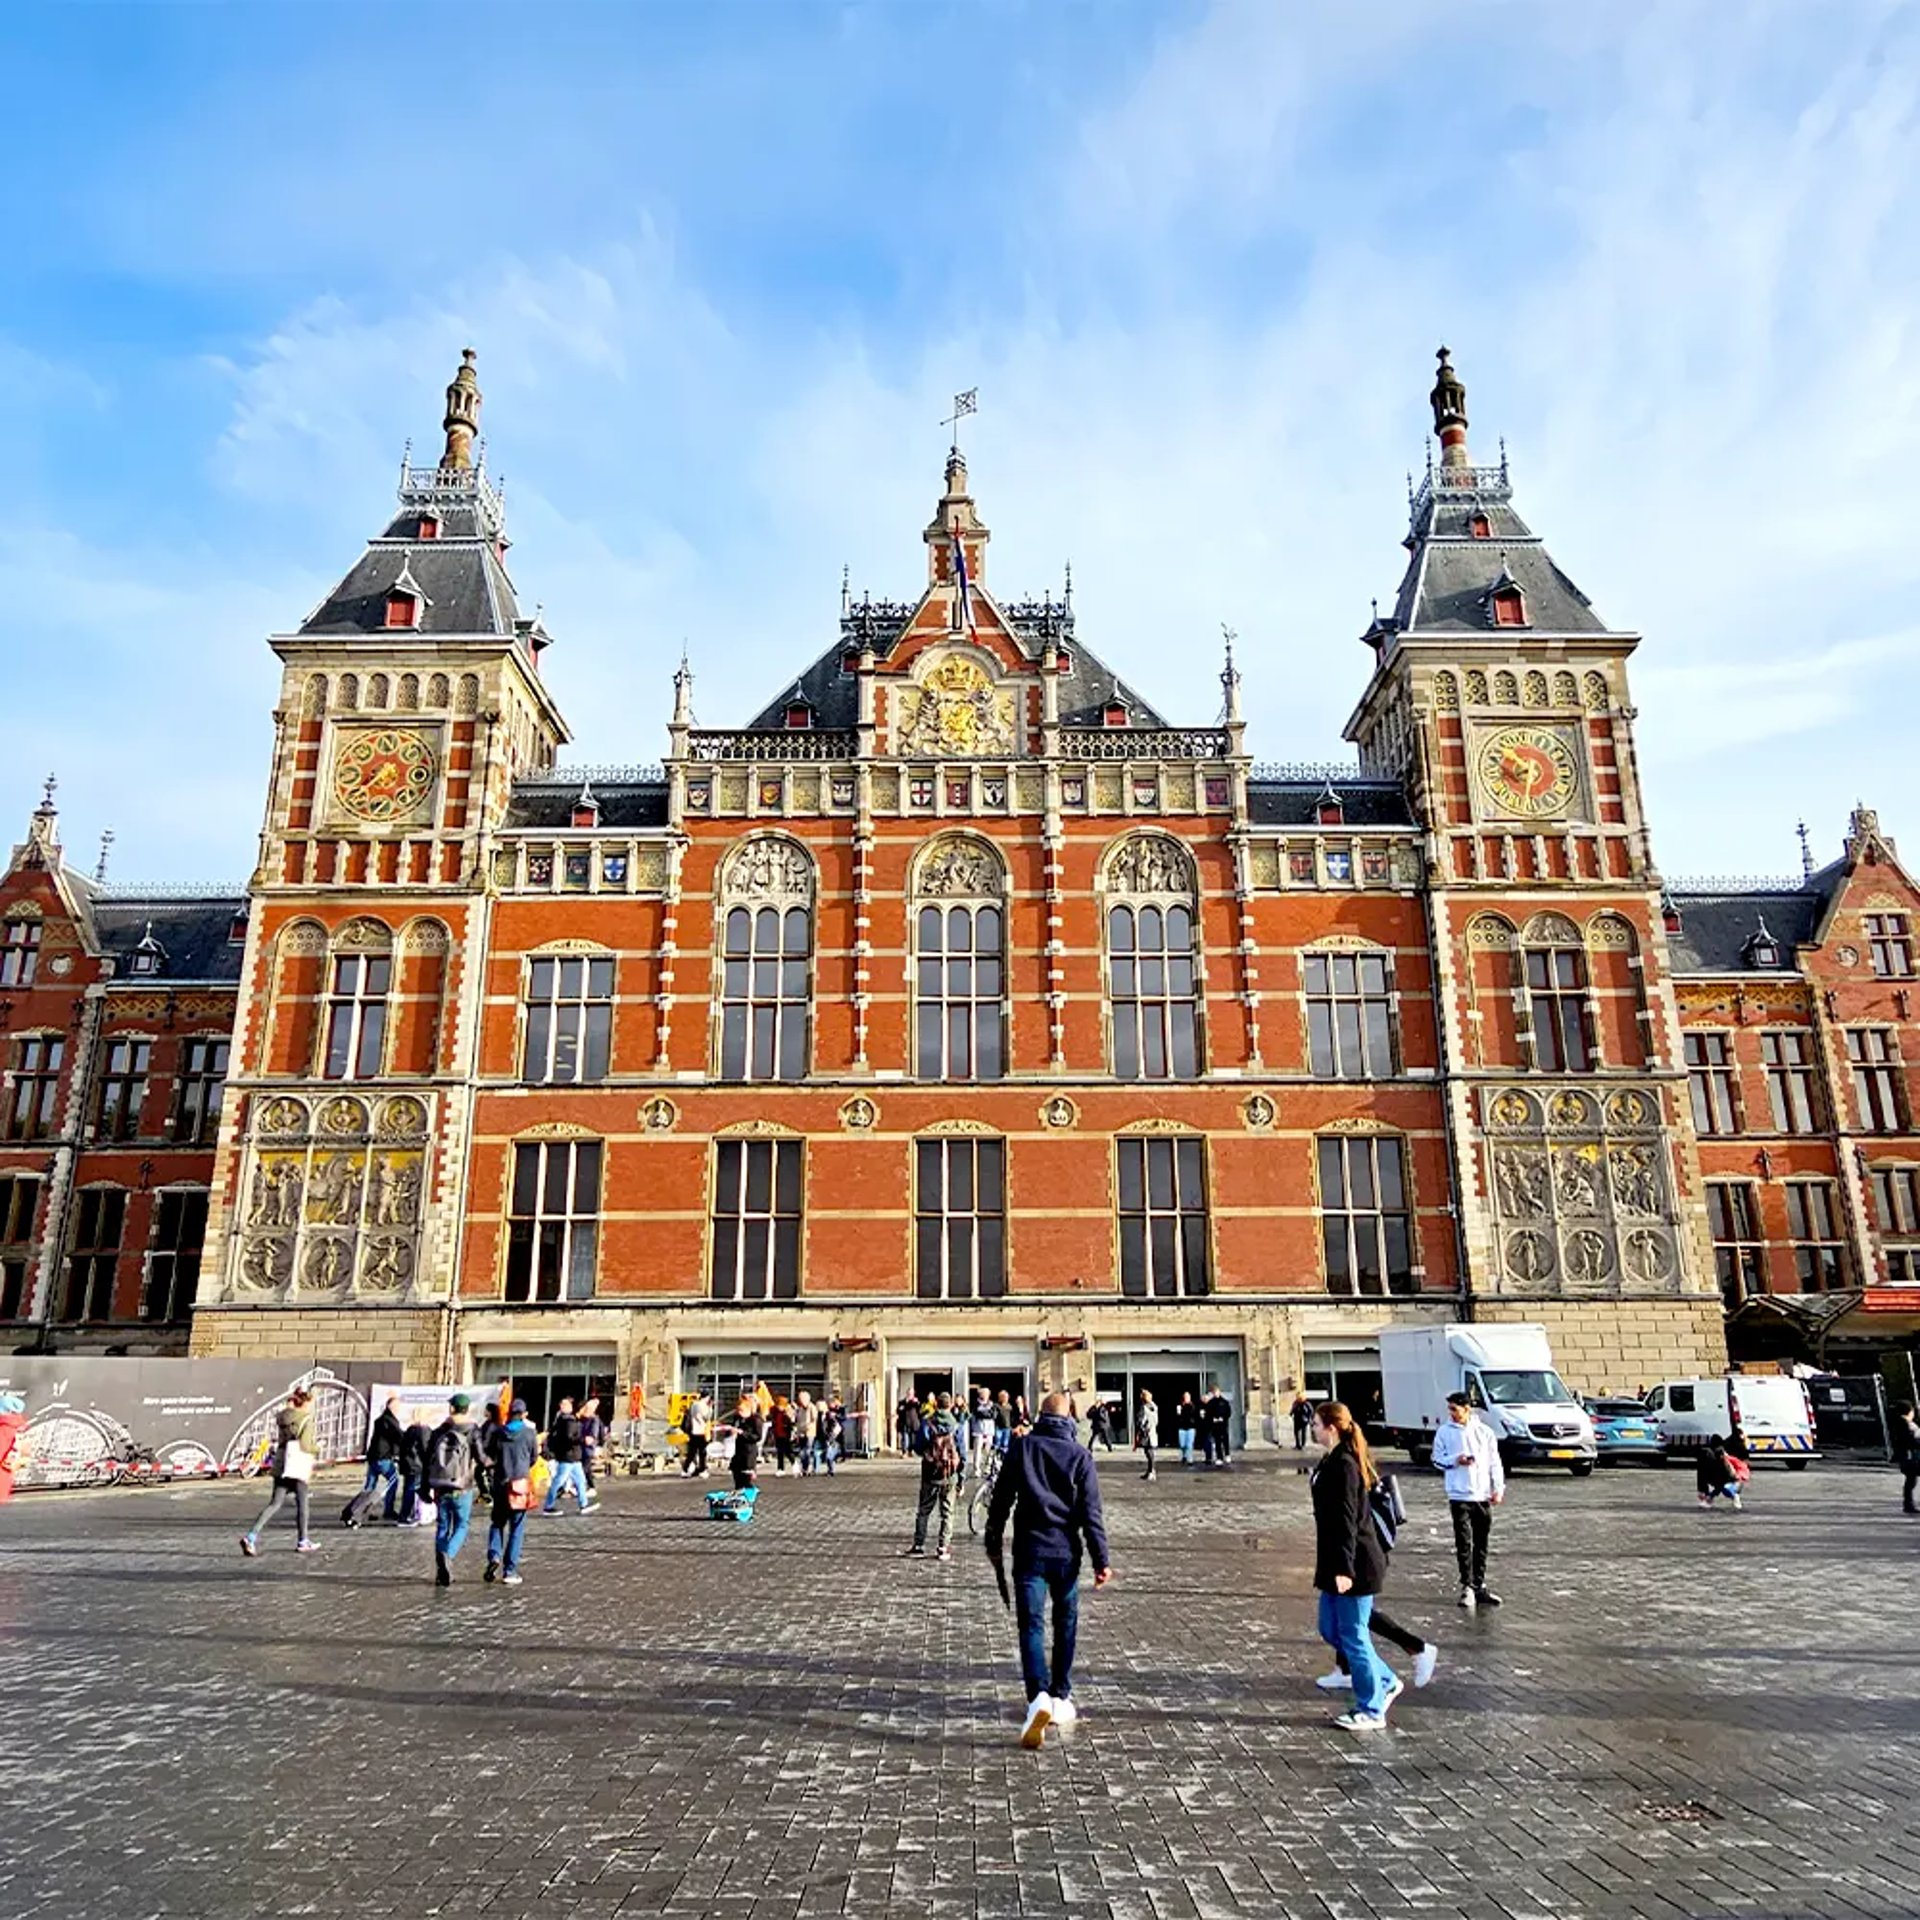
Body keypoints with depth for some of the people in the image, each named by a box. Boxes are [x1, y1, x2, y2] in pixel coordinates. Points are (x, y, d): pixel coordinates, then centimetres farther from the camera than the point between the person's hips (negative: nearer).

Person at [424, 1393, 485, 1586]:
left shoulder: (438, 1432, 6)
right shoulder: (472, 1433, -6)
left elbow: (427, 1461, 8)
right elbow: (481, 1460, -9)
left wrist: (426, 1488, 15)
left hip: (440, 1488, 4)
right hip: (462, 1488, -3)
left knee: (442, 1527, 13)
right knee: (462, 1525, 8)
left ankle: (441, 1572, 12)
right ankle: (447, 1554, -18)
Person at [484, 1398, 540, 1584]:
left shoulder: (498, 1432, 0)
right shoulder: (529, 1432, -6)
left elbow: (488, 1459, 1)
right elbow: (534, 1458, 6)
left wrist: (491, 1481, 12)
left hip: (501, 1485, 2)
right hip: (521, 1483, -2)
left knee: (497, 1523, 20)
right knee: (517, 1530, 5)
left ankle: (494, 1556, -2)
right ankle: (510, 1571, 3)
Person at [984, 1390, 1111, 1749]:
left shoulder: (1021, 1446, 1)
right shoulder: (1080, 1455, -1)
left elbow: (1001, 1498, 4)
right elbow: (1091, 1512, -4)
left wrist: (993, 1543, 14)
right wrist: (1102, 1559, -2)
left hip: (1029, 1551, -1)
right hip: (1066, 1553, 1)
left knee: (1032, 1625, -5)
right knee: (1066, 1625, 17)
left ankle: (1039, 1696, -25)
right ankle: (1061, 1698, 24)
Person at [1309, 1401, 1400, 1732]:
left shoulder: (1343, 1465, -20)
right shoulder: (1332, 1462, 11)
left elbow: (1347, 1521, -23)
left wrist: (1344, 1569, -23)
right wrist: (1332, 1567, 25)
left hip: (1355, 1566, -10)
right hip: (1337, 1563, 10)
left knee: (1353, 1635, 1)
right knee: (1330, 1629, 16)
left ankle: (1371, 1711, 14)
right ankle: (1386, 1682, 27)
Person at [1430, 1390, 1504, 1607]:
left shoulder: (1484, 1431, 2)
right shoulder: (1445, 1432, 0)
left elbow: (1495, 1462, 6)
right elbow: (1437, 1459, 4)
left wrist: (1498, 1488, -1)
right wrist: (1455, 1460, -14)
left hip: (1483, 1495, 2)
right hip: (1459, 1495, -2)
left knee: (1481, 1544, 10)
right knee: (1464, 1543, -5)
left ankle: (1479, 1586, 20)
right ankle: (1467, 1587, 2)